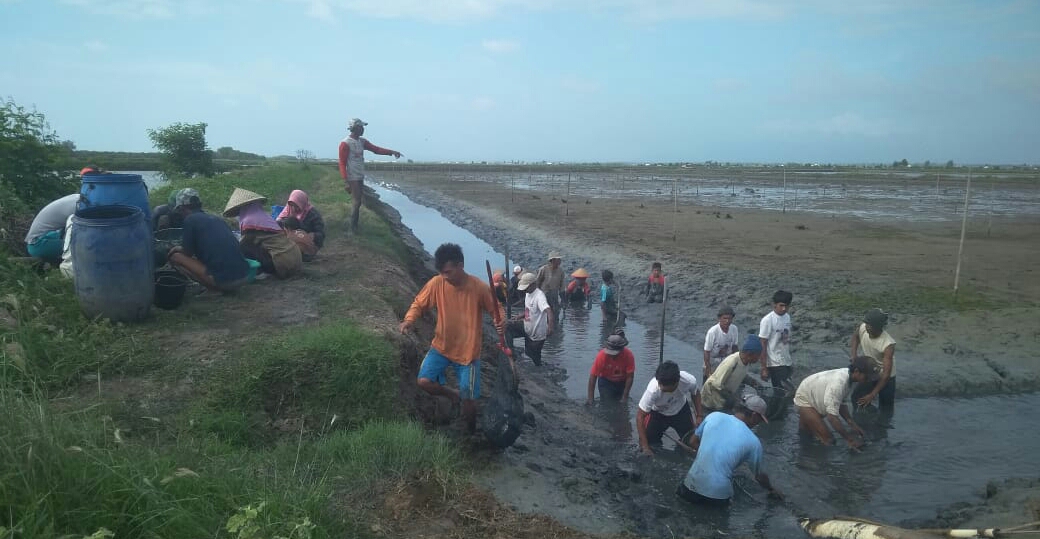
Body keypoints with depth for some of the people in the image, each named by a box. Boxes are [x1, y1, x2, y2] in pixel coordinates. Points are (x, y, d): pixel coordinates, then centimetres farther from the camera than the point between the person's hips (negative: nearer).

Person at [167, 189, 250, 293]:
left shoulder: (190, 219, 1)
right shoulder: (216, 218, 20)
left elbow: (188, 252, 5)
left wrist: (175, 249, 28)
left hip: (221, 280, -8)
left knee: (176, 257, 8)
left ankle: (213, 287, 0)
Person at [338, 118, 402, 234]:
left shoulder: (362, 141, 10)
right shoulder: (345, 143, -12)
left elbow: (376, 149, 10)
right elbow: (342, 164, -14)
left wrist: (392, 152, -3)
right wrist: (346, 182, -20)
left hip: (361, 177, 8)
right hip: (352, 178, -8)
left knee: (359, 202, 10)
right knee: (357, 202, -8)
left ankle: (354, 226, 18)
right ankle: (353, 228, 1)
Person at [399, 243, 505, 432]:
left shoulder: (479, 287, -19)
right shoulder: (436, 283, -14)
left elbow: (495, 309, -4)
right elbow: (419, 303, -1)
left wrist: (500, 323, -27)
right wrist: (408, 320, -22)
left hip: (468, 352, -2)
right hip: (441, 347, 3)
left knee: (468, 400, 1)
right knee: (424, 381, -15)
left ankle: (471, 433, 33)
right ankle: (453, 395, 18)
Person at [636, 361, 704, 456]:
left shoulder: (689, 381, -35)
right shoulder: (652, 390, -41)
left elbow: (695, 393, -7)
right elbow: (640, 416, -30)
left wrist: (700, 416, -12)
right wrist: (645, 447, -30)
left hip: (681, 410, 2)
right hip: (658, 412, -1)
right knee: (650, 442, -8)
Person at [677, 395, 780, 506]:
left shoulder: (714, 416, 0)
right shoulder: (753, 441, -5)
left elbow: (693, 443, 12)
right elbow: (759, 476, 12)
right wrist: (771, 489, 31)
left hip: (692, 484, 1)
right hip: (718, 493, -1)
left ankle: (688, 492, 9)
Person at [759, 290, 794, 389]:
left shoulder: (787, 317, 6)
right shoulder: (767, 320, -15)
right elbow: (763, 346, -14)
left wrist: (790, 360, 15)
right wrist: (764, 368, -14)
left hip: (787, 363, 7)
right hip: (775, 365, -7)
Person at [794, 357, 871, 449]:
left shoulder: (848, 375, -15)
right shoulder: (838, 383, -39)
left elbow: (842, 404, -2)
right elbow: (832, 416, -37)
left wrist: (853, 425, -11)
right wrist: (849, 439, -30)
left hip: (815, 397, 9)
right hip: (805, 400, -9)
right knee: (828, 440, -12)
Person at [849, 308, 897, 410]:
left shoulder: (888, 344, -37)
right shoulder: (863, 328, -23)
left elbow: (886, 374, -34)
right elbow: (855, 336, 6)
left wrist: (872, 395, -35)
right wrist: (853, 353, -11)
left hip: (885, 377, -4)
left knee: (886, 408, 8)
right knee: (856, 398, 3)